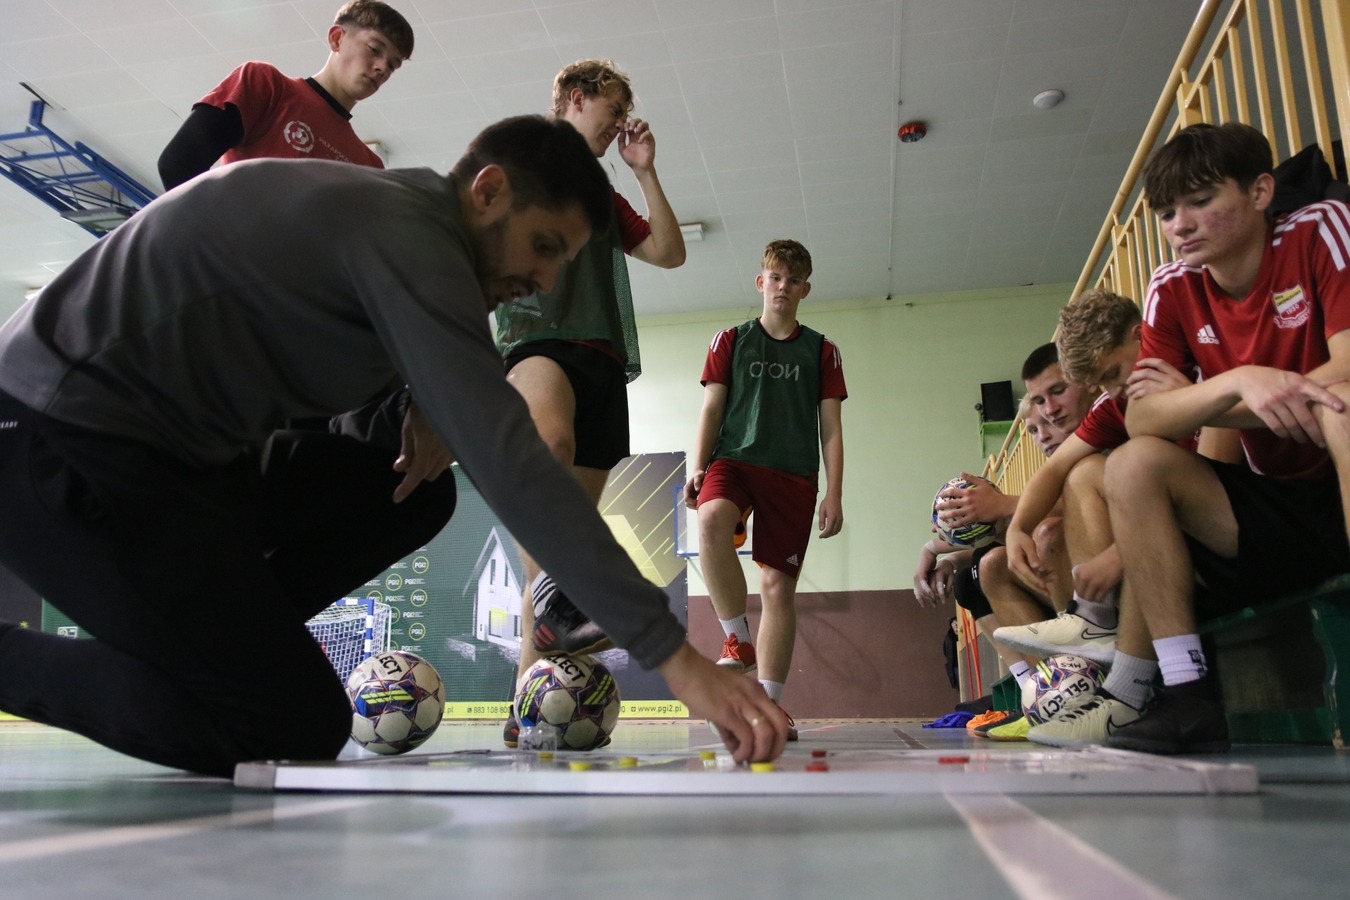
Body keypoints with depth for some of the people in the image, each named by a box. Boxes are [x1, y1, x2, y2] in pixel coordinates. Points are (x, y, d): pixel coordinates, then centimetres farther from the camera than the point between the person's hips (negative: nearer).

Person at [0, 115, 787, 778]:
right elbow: (509, 460, -29)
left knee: (414, 492, 6)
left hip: (172, 450, 10)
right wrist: (674, 654, -29)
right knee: (302, 728, -14)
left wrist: (433, 405, -3)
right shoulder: (406, 234, -20)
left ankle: (192, 642, 8)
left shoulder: (393, 217, 9)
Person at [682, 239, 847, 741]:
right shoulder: (730, 341, 14)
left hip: (794, 474, 1)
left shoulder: (821, 351, 14)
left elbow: (831, 428, 11)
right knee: (712, 519, -34)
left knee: (779, 585, -5)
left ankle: (769, 705, 1)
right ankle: (738, 642, -21)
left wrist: (834, 493, 1)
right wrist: (697, 468, -4)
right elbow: (711, 409, 9)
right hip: (735, 459, -1)